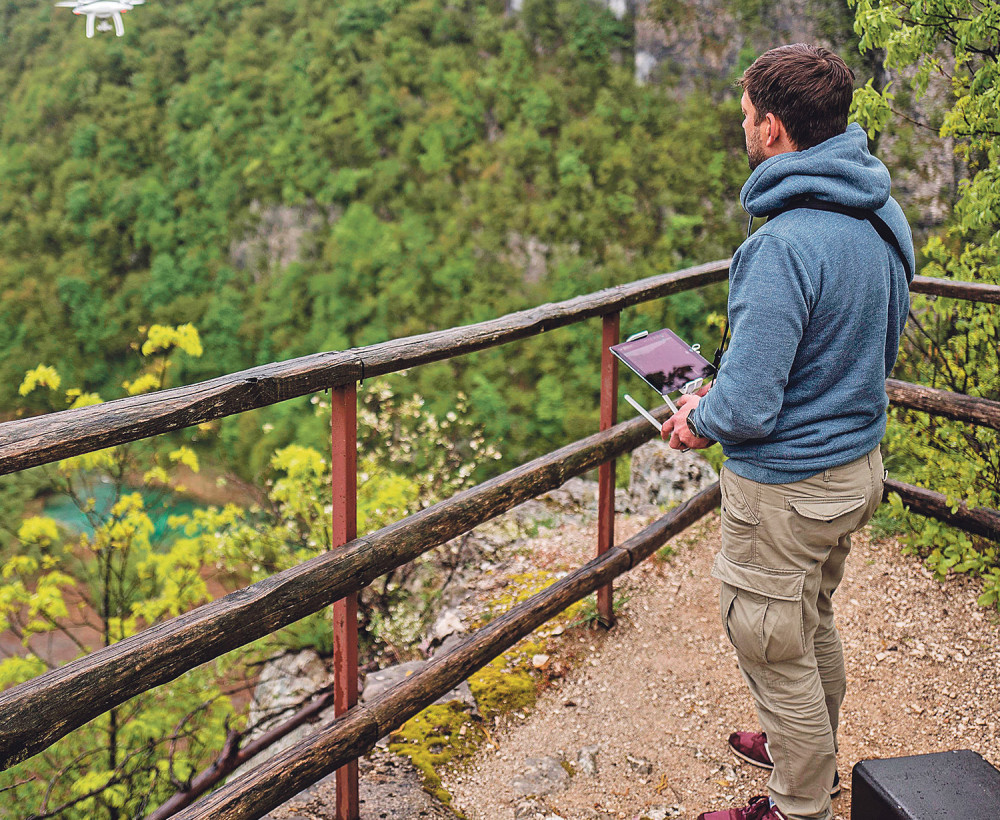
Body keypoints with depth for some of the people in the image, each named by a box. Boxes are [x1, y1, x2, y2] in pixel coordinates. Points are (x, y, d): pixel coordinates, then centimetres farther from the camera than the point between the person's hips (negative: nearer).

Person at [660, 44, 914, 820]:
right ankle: (812, 753, 48)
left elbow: (748, 407, -29)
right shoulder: (883, 215, 0)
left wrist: (698, 419, -5)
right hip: (859, 461, 9)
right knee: (813, 622, 27)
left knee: (775, 648, 10)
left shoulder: (785, 246, -29)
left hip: (788, 483, -9)